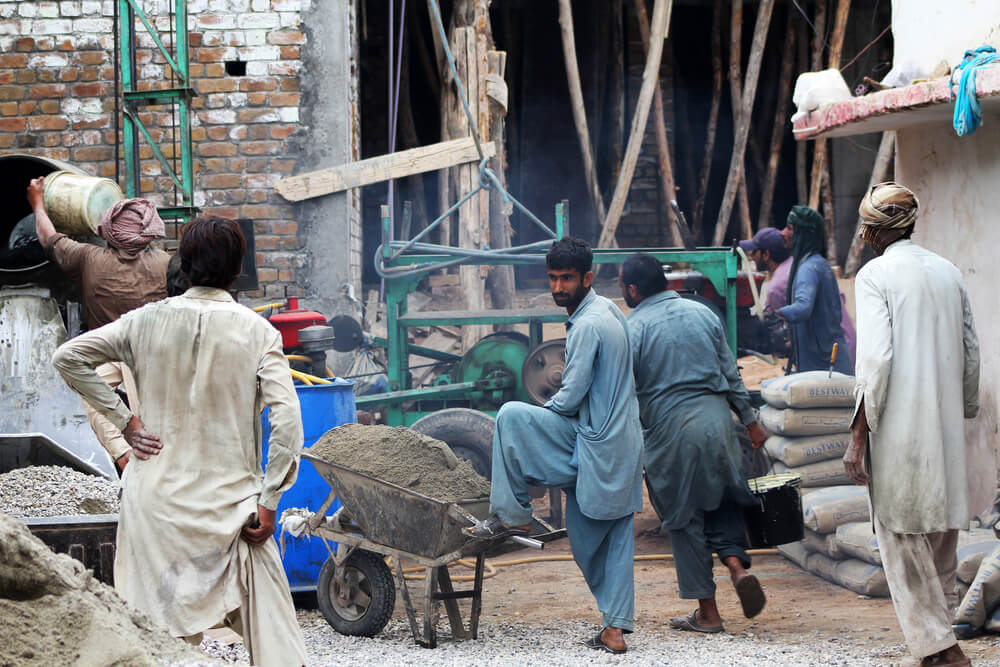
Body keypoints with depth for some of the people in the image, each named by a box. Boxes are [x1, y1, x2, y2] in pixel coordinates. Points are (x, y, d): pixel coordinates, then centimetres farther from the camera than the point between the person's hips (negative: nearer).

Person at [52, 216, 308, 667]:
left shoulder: (148, 321, 1)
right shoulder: (257, 332, -5)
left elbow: (68, 357, 1)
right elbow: (287, 420, -13)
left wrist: (123, 419, 3)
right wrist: (267, 503, -7)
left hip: (156, 498, 2)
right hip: (230, 502, -2)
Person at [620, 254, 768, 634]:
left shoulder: (633, 328, -5)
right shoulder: (702, 313, 9)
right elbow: (730, 373, 12)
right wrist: (750, 420, 20)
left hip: (670, 428, -4)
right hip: (716, 419, 4)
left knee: (685, 517, 5)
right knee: (721, 498, 20)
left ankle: (707, 612, 8)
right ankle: (737, 565, -6)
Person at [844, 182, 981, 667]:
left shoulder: (875, 274, -7)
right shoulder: (949, 272, 11)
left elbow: (875, 357, -16)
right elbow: (971, 352, 13)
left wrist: (859, 434, -14)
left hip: (898, 427, -6)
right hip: (946, 427, 6)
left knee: (903, 539, 0)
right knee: (941, 536, 14)